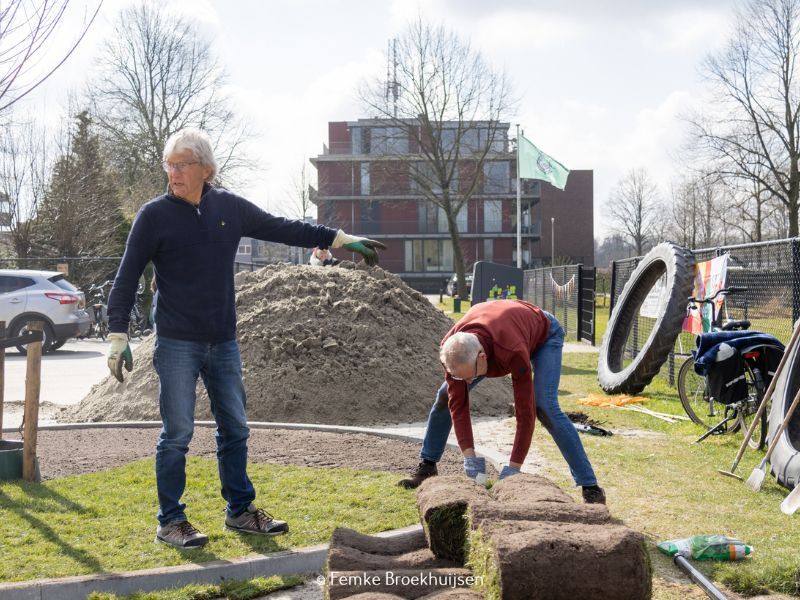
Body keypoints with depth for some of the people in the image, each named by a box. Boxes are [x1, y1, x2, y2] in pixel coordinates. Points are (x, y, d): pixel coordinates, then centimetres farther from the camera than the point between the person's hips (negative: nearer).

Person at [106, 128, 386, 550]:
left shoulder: (229, 207, 5)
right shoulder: (154, 215, -7)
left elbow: (282, 228, 12)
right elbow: (127, 278, -6)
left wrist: (340, 239, 10)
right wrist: (118, 336, -12)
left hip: (223, 342, 5)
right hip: (177, 345, -5)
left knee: (234, 429, 11)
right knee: (177, 434, -2)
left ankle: (240, 511, 24)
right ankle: (170, 522, 10)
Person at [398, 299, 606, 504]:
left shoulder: (514, 353, -47)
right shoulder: (451, 349, -33)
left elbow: (526, 412, -41)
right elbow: (457, 404, -26)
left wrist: (513, 468, -39)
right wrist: (469, 457, -33)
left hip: (544, 333, -5)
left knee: (544, 406, -26)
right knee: (446, 395, -4)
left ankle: (591, 487, -19)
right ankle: (427, 467, 13)